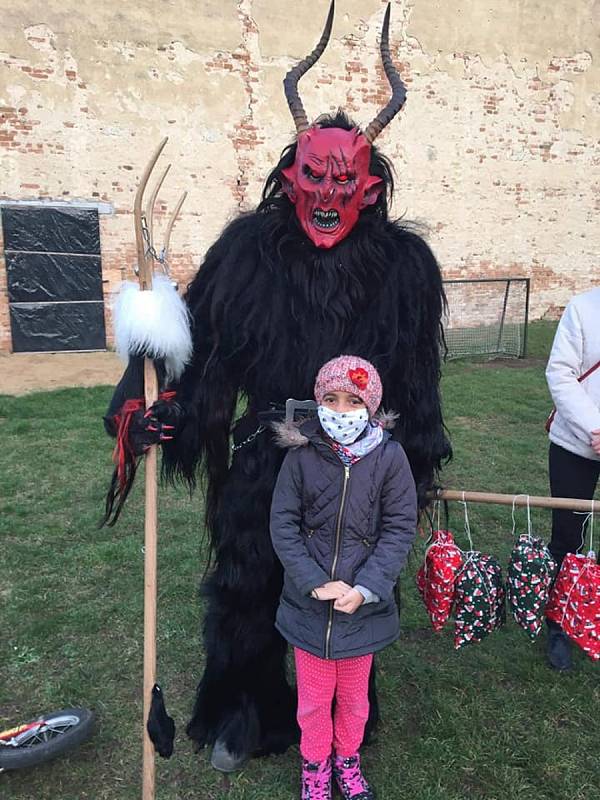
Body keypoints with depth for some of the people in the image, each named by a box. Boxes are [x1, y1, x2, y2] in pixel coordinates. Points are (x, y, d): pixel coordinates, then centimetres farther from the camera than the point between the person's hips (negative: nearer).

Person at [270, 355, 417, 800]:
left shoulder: (389, 457, -11)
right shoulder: (302, 455, -11)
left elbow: (399, 529, -9)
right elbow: (283, 525, -7)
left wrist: (365, 589, -16)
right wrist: (315, 583, -15)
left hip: (363, 605, 0)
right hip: (309, 603, 0)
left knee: (354, 695, 21)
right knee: (313, 696, 18)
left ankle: (347, 758, 49)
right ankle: (315, 763, 46)